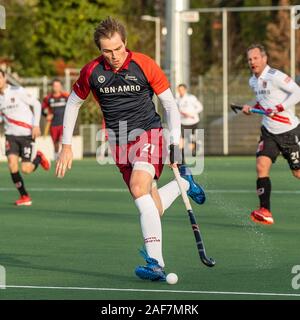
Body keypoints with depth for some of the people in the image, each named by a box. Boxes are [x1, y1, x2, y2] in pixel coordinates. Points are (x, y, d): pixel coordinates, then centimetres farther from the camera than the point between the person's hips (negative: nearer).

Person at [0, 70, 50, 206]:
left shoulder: (17, 91, -12)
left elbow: (36, 104, -6)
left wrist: (36, 125, -13)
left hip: (27, 134, -4)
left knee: (26, 169, -11)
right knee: (12, 163, -18)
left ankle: (38, 157, 26)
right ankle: (24, 196, -3)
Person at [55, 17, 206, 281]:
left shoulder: (144, 65, -10)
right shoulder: (91, 72, -2)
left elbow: (170, 104, -1)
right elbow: (73, 103, 15)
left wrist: (175, 142, -8)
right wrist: (66, 146, 12)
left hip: (149, 133, -4)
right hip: (120, 144, 4)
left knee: (138, 187, -30)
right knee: (153, 209, 0)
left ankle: (155, 263, -32)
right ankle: (184, 183, 35)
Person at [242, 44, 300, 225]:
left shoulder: (275, 76, -17)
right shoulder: (253, 81, 9)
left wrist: (279, 108, -25)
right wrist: (253, 108, 8)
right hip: (269, 132, 6)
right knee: (262, 166, -13)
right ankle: (265, 212, -15)